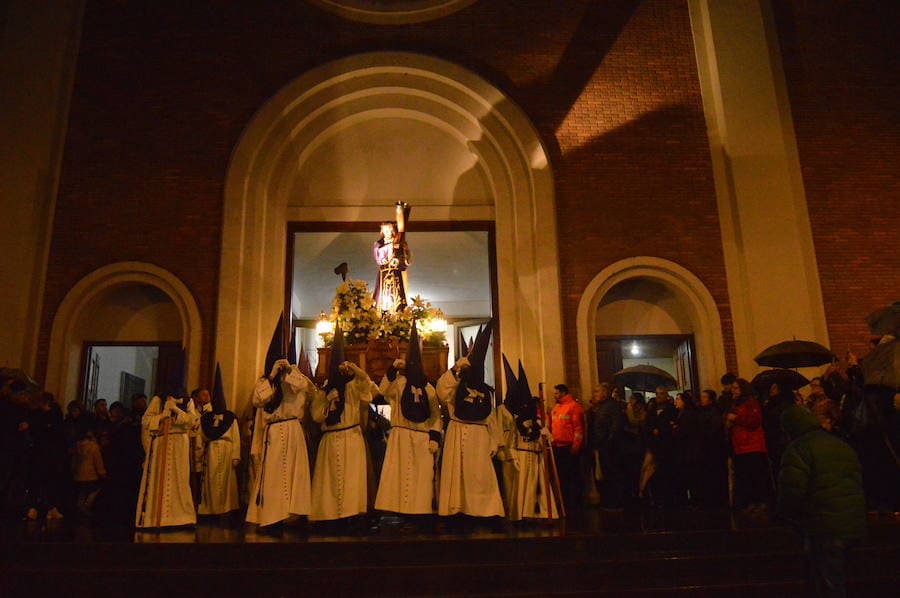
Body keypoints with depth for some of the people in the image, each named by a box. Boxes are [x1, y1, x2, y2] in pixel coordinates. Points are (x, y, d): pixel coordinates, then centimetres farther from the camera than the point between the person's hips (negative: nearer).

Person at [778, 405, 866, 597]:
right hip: (854, 524, 9)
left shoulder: (798, 449, -13)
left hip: (824, 528, -8)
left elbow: (791, 489, -19)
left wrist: (786, 513, 1)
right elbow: (858, 480, 21)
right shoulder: (843, 445, 16)